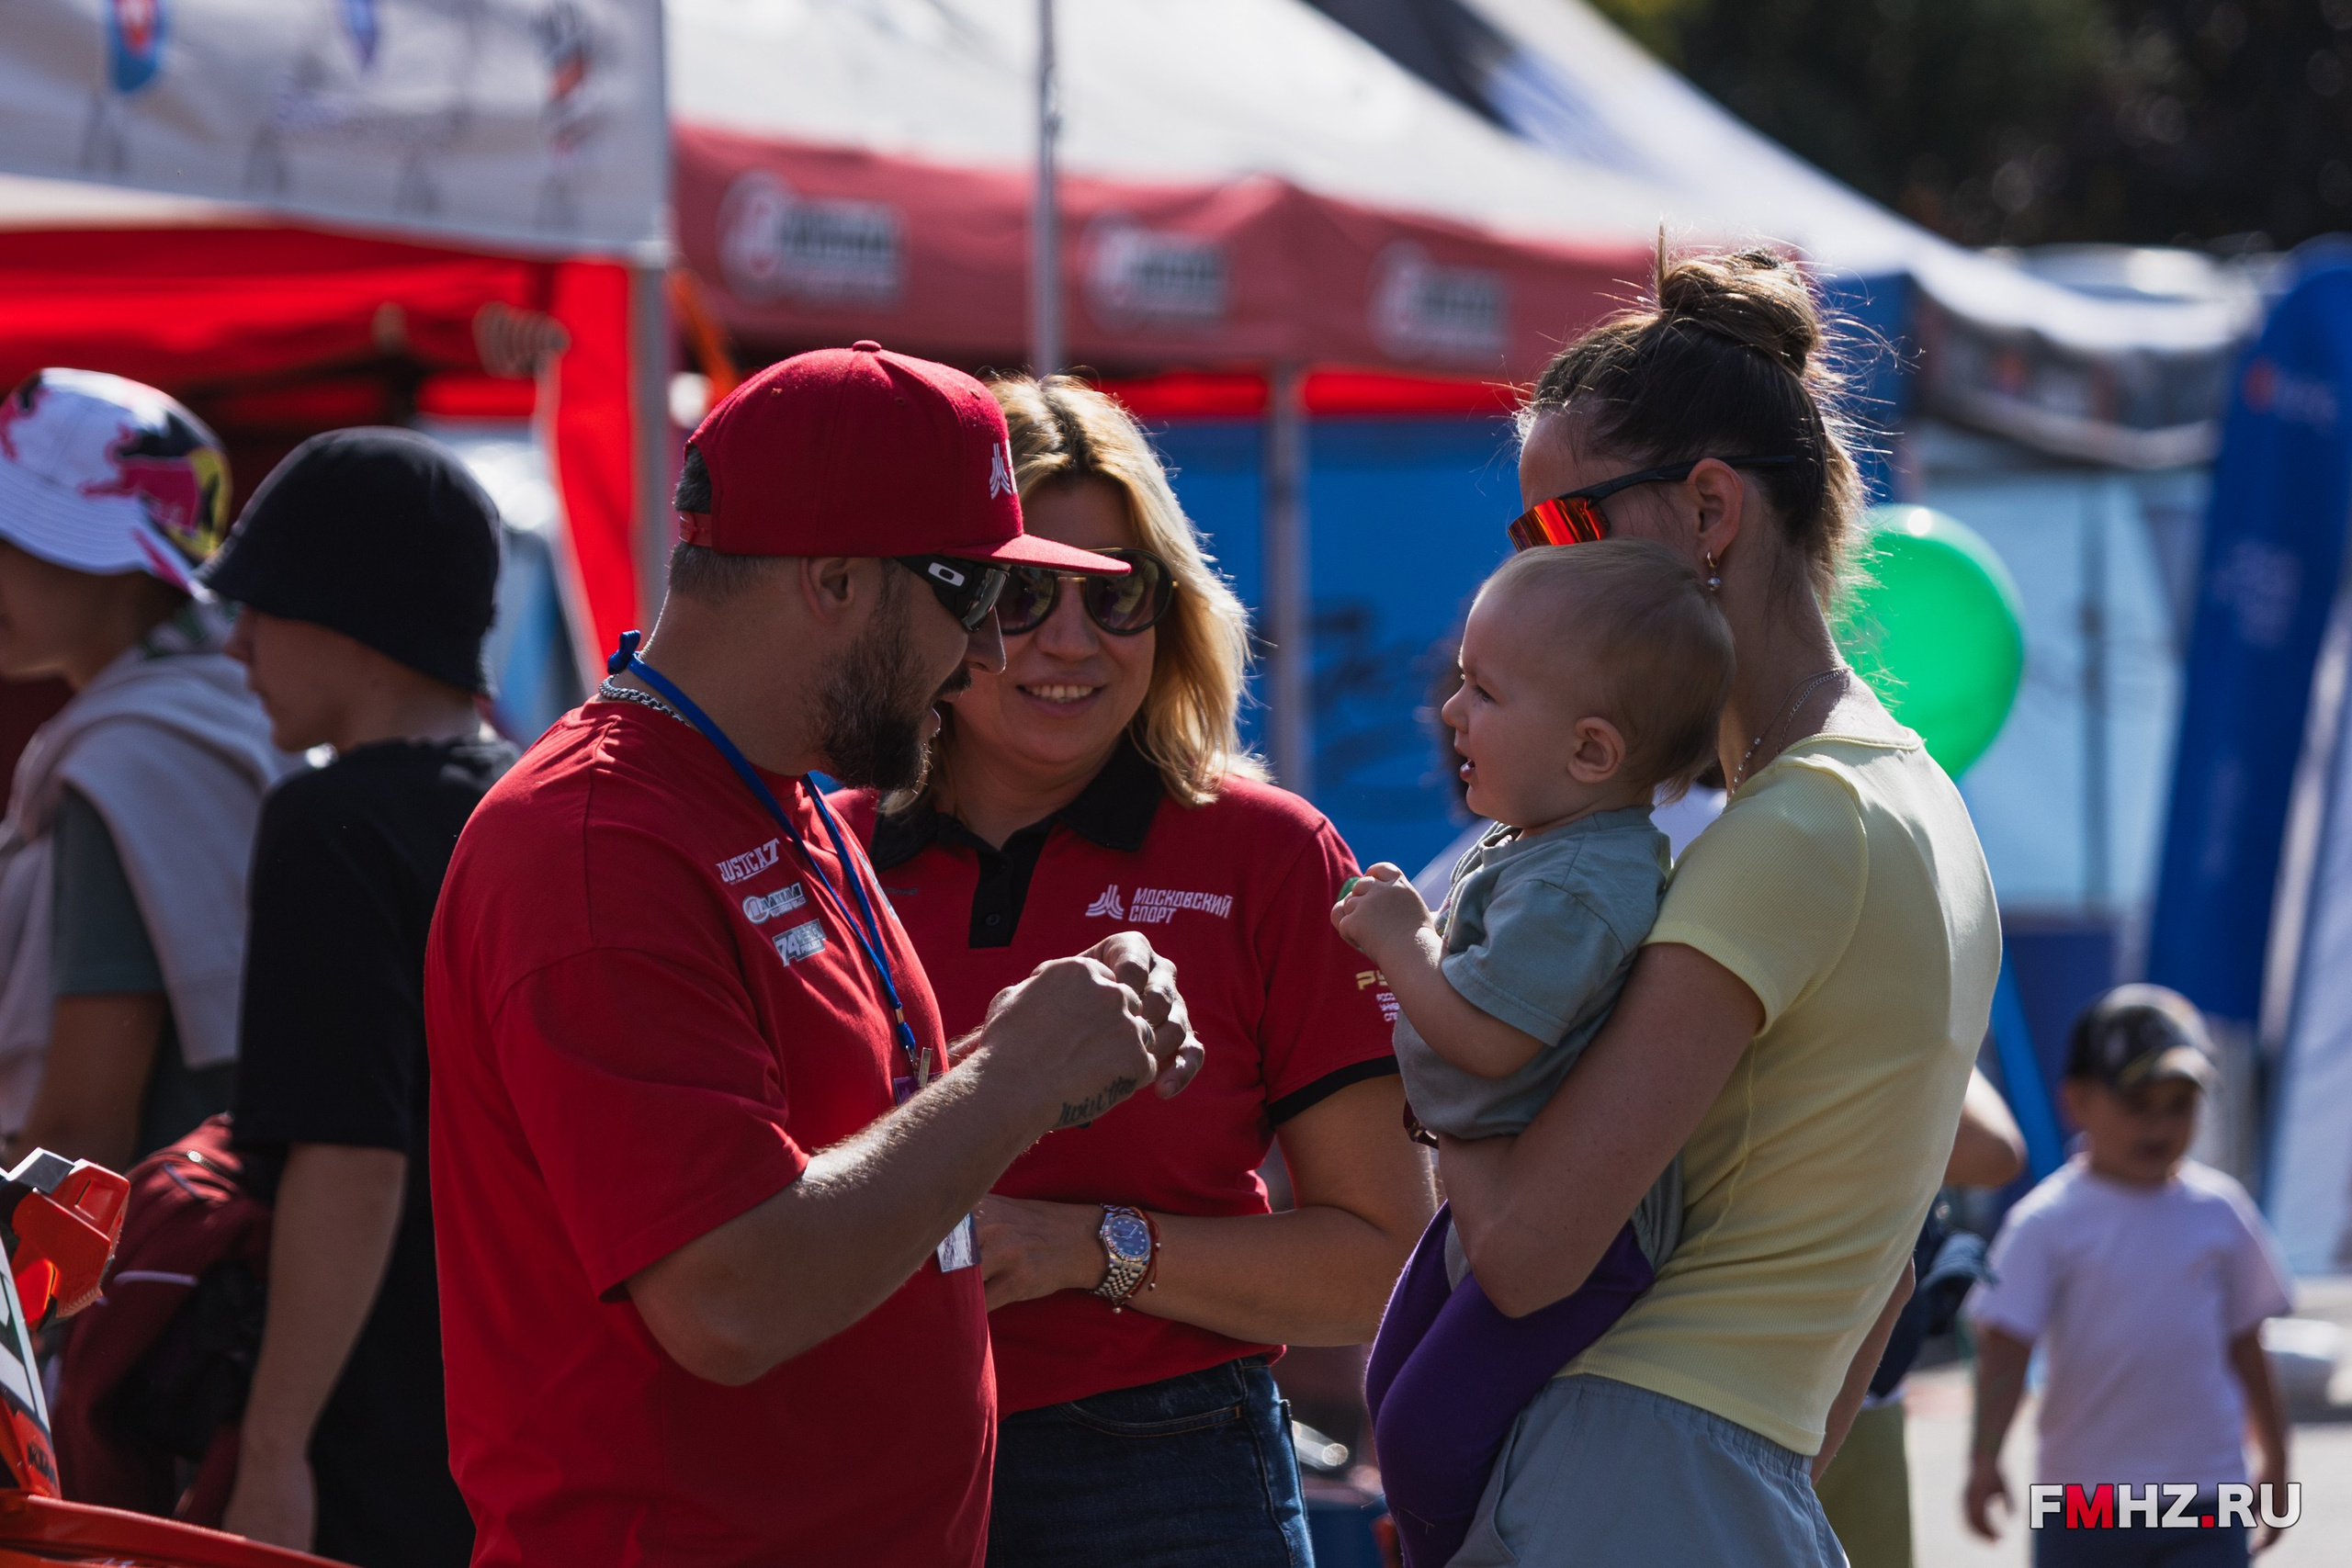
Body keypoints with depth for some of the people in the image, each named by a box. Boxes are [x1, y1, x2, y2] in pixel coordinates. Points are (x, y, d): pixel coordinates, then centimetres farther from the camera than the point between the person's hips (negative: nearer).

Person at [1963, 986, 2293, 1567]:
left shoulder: (2219, 1209, 4)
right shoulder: (2047, 1221, -6)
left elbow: (2245, 1344, 13)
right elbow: (2004, 1345, -12)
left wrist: (2274, 1461, 18)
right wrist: (1984, 1462, -23)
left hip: (2204, 1492, 1)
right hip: (2081, 1495, -1)